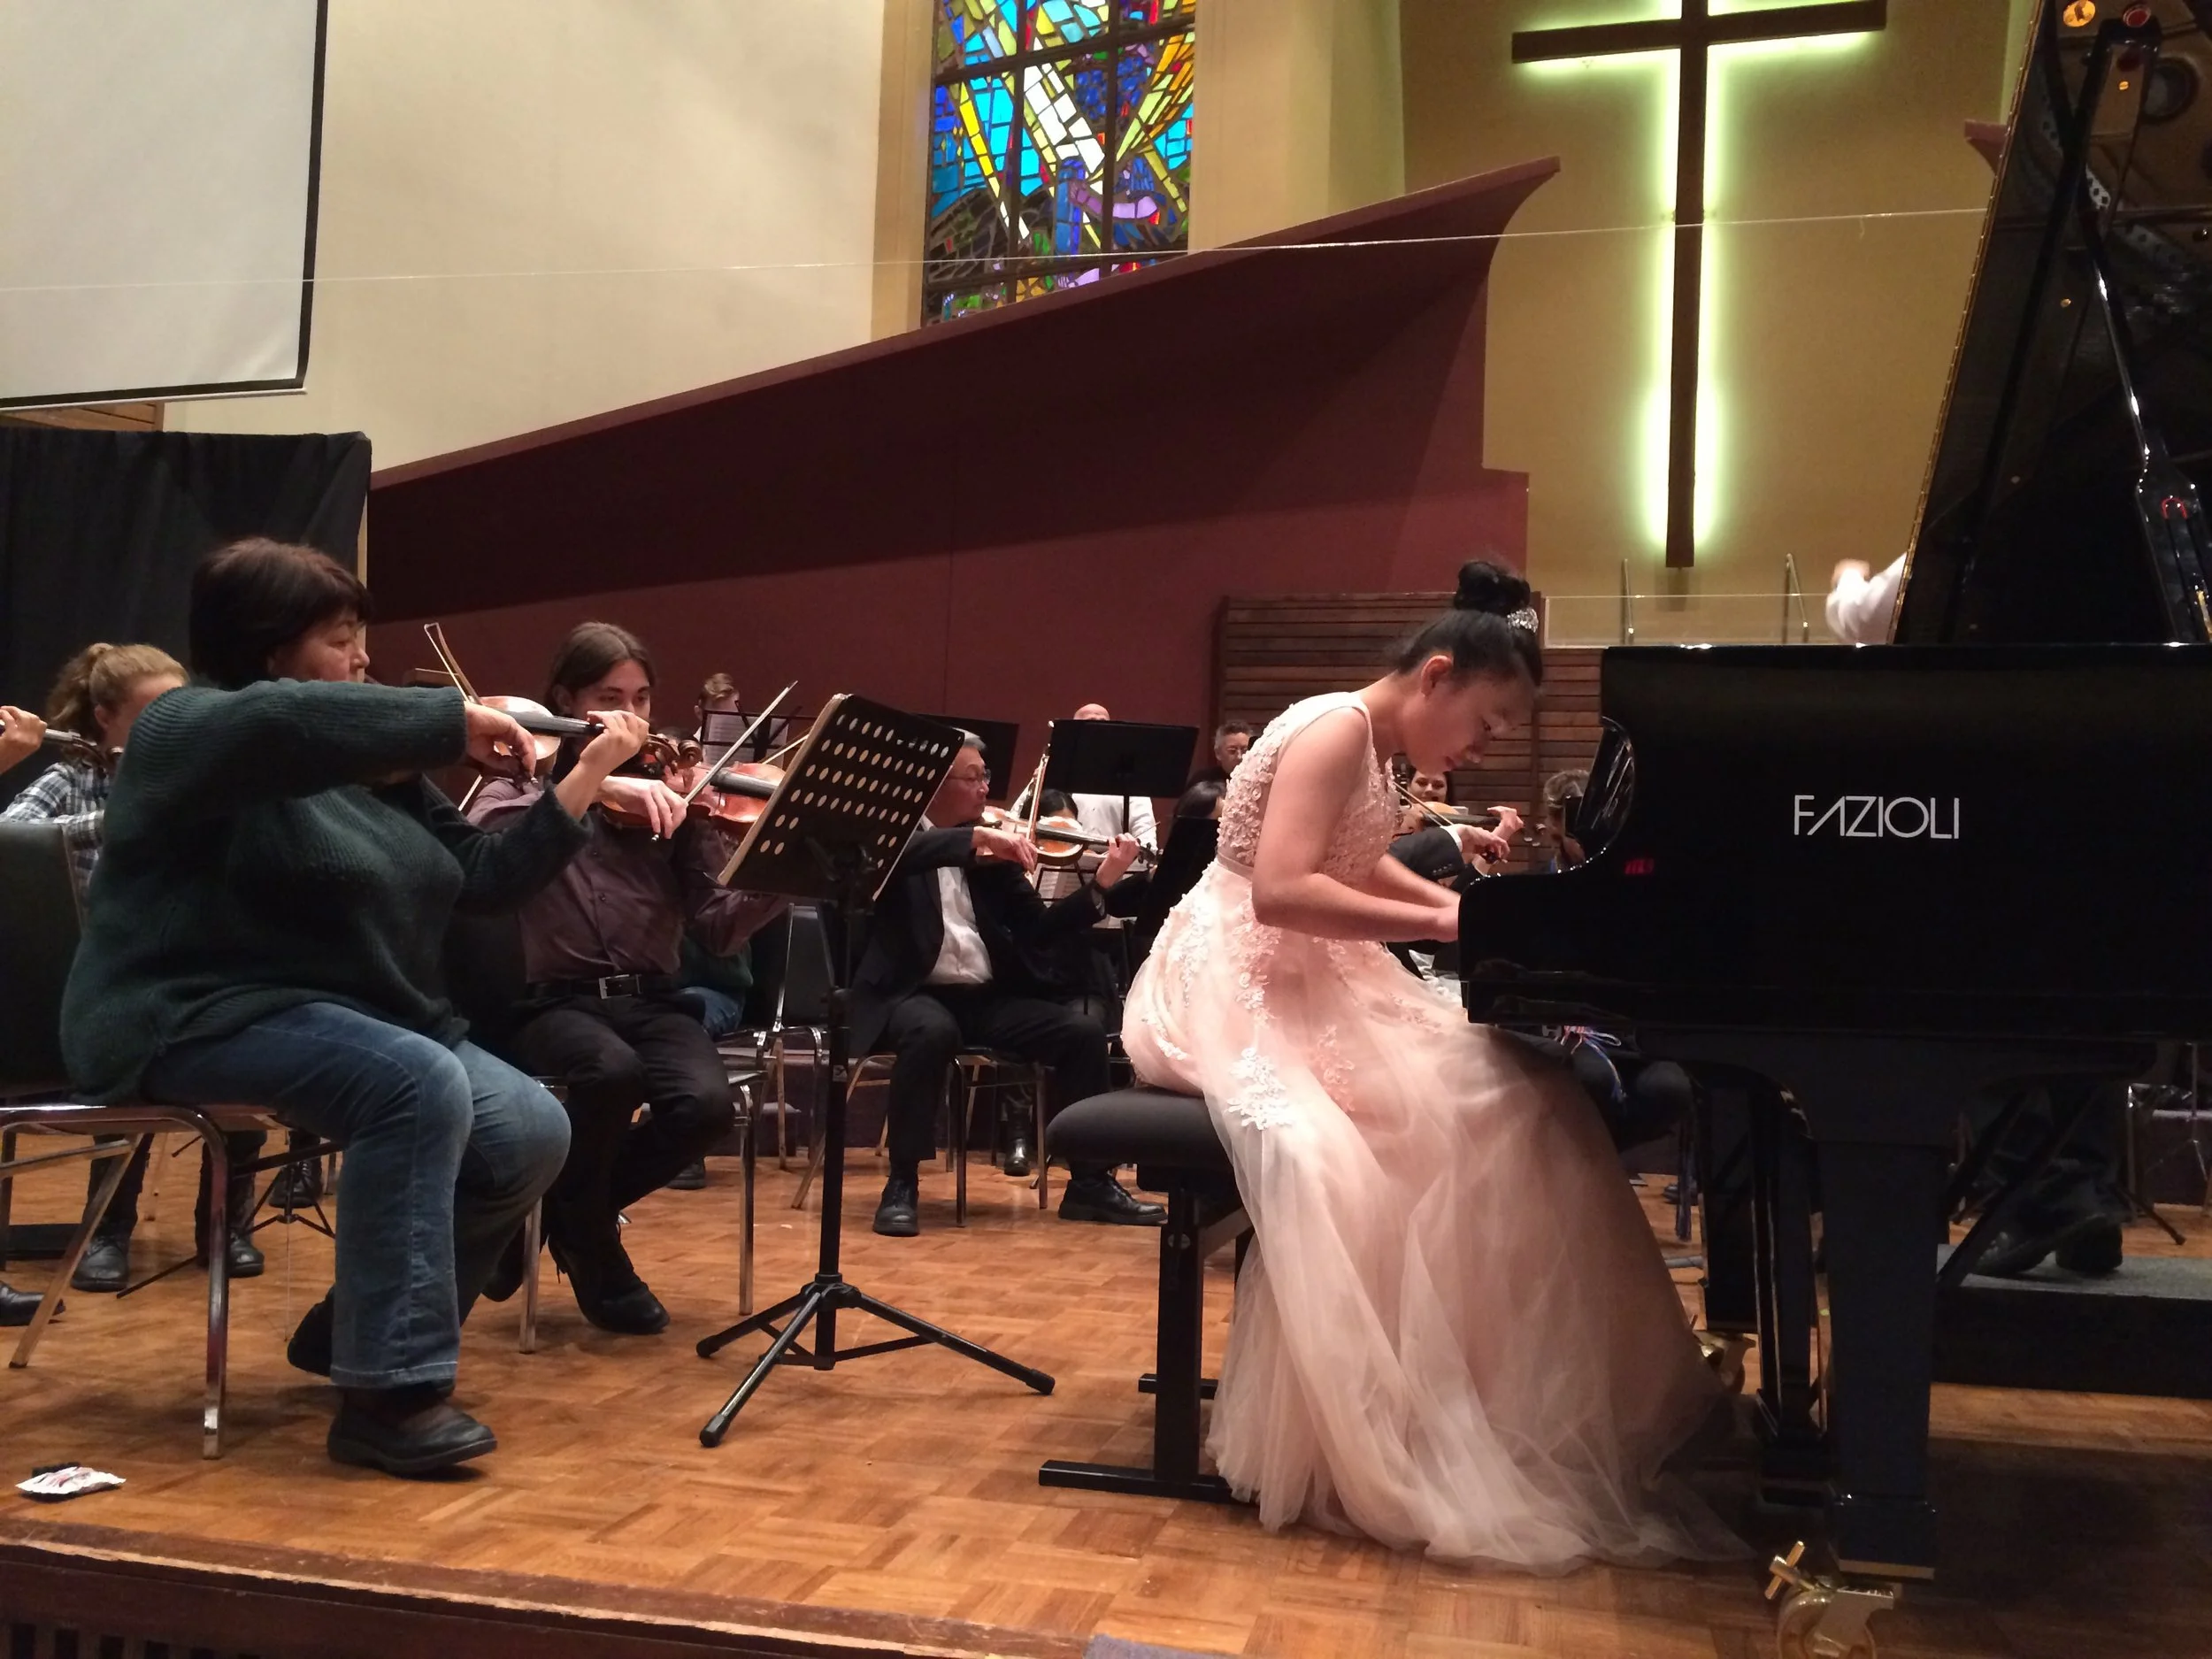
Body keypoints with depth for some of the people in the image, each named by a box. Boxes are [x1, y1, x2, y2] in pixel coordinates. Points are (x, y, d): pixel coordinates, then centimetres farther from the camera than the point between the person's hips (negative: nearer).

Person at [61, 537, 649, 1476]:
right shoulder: (188, 728, -8)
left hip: (353, 1018, 8)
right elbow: (281, 722, -34)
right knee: (418, 1086, -33)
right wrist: (456, 721, -28)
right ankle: (387, 1393, -26)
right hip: (195, 1017, -8)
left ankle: (355, 1329, 10)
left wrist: (586, 780, 2)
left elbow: (483, 881, 10)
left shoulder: (372, 767, 14)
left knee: (529, 1132, -11)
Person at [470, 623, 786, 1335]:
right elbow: (479, 839, -20)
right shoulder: (524, 785, 5)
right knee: (614, 1071, -35)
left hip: (650, 1000, 2)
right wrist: (591, 785, -29)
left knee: (705, 1104, -27)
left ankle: (567, 1209, 5)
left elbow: (719, 927, 0)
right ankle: (593, 1248, -4)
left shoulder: (673, 798, 8)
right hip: (550, 1001, -2)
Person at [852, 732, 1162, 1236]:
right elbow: (901, 855, -27)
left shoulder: (992, 850, 13)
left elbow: (1035, 932, 9)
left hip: (987, 996, 5)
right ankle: (902, 1183, -21)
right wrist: (975, 836, -31)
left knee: (1084, 1031, -12)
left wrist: (1099, 885, -1)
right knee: (934, 1032, -38)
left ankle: (1090, 1182, 1)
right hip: (912, 993, -5)